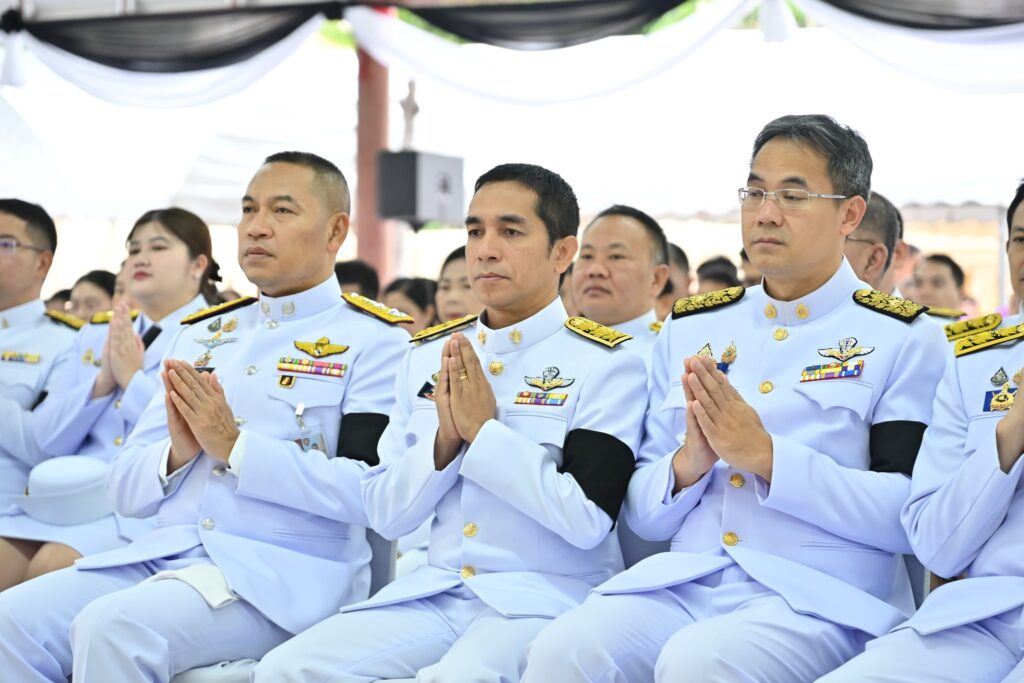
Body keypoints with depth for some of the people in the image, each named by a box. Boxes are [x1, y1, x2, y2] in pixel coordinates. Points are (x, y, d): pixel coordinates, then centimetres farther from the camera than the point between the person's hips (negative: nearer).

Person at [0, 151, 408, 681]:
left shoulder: (373, 341, 1)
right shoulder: (199, 337, 20)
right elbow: (126, 490, 18)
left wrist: (234, 447, -13)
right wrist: (178, 453, -5)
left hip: (284, 573, -6)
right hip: (162, 554, 6)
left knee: (111, 627, -31)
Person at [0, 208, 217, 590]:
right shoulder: (95, 335, 20)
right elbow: (47, 438, 13)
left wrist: (133, 378, -7)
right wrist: (102, 382, -1)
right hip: (74, 495, 5)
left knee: (52, 565, -29)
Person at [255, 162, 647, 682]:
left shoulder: (607, 363, -3)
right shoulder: (427, 356, 12)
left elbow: (587, 520, -14)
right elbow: (385, 515, 10)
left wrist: (483, 430, -13)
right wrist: (445, 441, -8)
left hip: (547, 594, -5)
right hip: (435, 590, 6)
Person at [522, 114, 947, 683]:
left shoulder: (905, 338, 5)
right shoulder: (689, 330, 17)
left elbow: (911, 516, -7)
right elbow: (642, 514, 16)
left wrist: (765, 455, -14)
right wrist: (688, 463, -6)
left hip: (819, 594, -4)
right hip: (683, 579, 4)